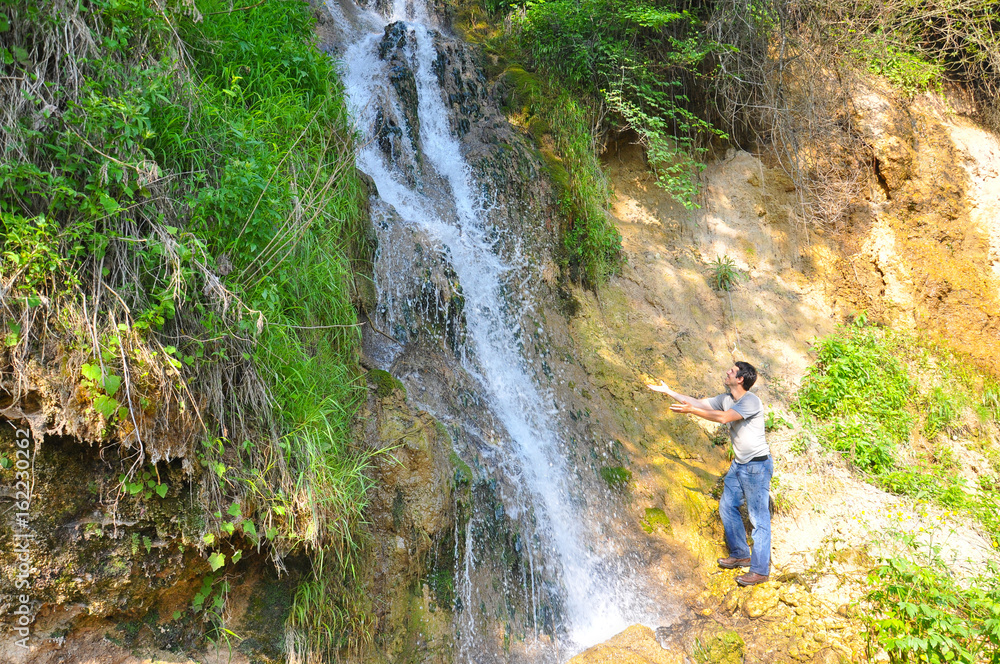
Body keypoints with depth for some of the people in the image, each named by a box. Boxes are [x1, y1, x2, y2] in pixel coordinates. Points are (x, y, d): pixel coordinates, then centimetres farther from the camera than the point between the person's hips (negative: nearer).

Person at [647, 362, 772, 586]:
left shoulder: (751, 401, -22)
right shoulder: (726, 399, 5)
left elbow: (724, 417, -32)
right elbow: (700, 403, 13)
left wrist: (690, 410, -32)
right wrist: (669, 392, 13)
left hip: (757, 466, -9)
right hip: (738, 465, 9)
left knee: (758, 518, -5)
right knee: (727, 506, 14)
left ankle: (760, 570, 0)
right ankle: (740, 555, 28)